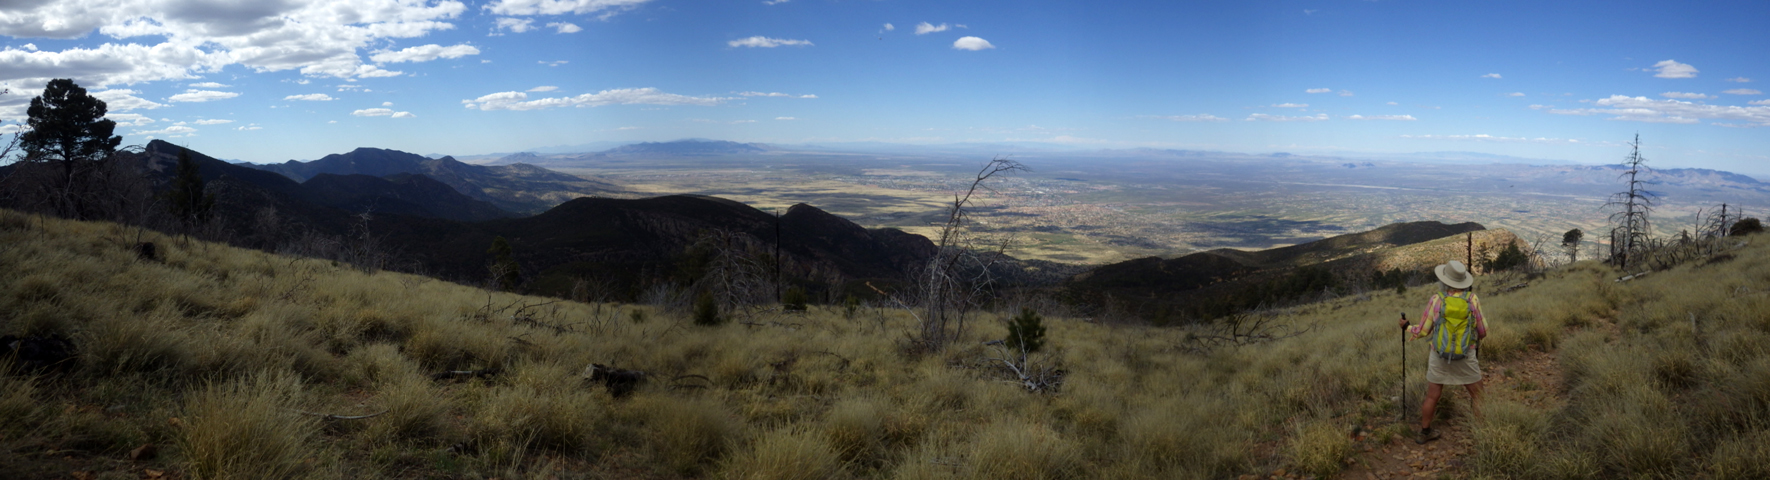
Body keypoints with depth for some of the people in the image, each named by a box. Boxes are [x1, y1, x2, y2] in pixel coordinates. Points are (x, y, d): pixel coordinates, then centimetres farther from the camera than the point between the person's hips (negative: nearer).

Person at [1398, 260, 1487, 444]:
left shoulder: (1436, 300, -11)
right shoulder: (1472, 299, -10)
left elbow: (1422, 331, -4)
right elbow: (1483, 331, -1)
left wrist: (1407, 327, 16)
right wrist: (1477, 339, 22)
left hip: (1440, 356, 1)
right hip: (1466, 358, -1)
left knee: (1432, 396, 12)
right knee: (1477, 395, 12)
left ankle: (1425, 432, 23)